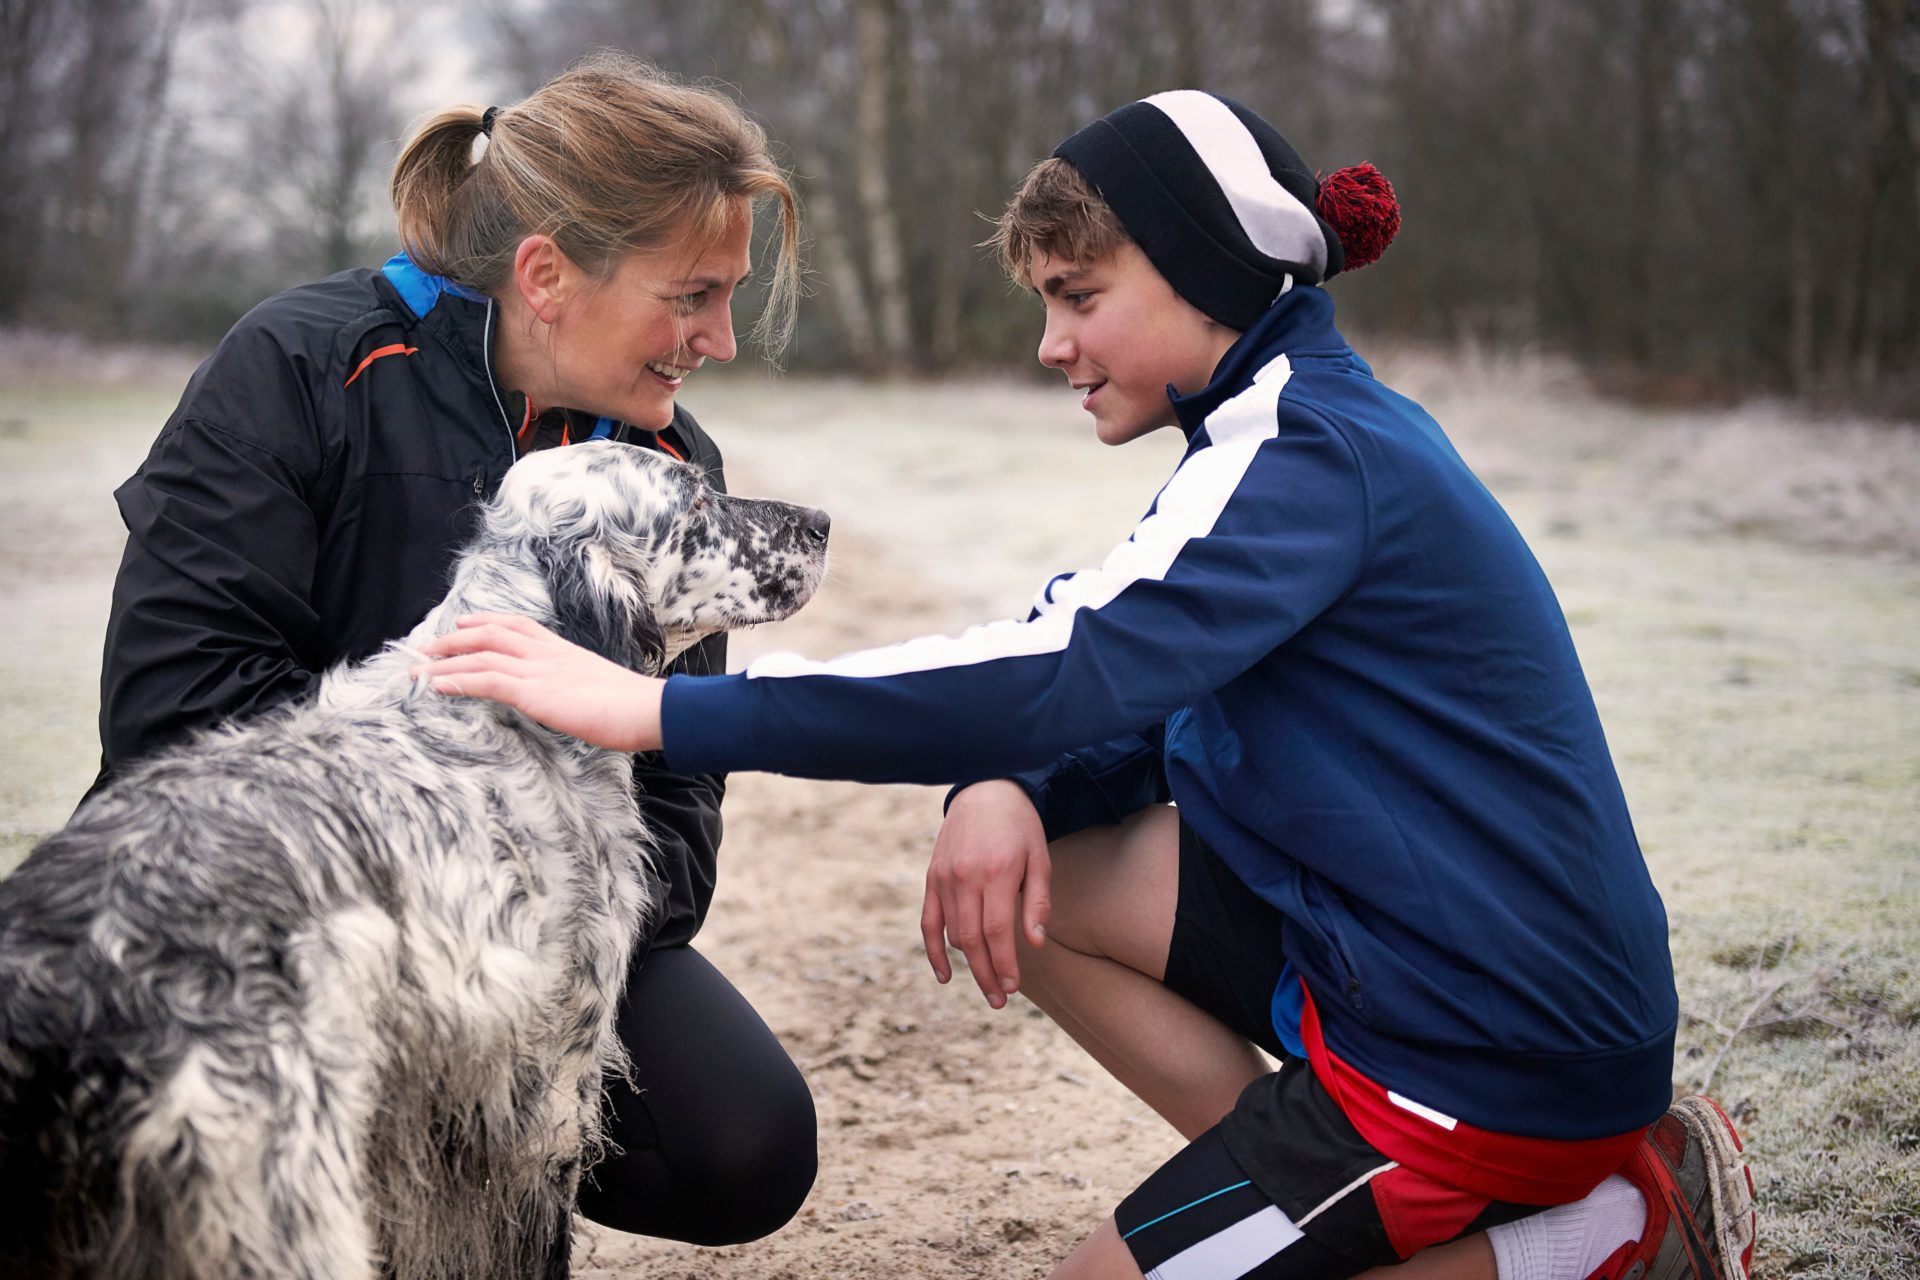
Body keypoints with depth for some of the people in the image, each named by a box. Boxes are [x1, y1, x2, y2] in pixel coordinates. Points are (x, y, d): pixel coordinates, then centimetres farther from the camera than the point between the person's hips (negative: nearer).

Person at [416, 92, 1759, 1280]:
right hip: (1408, 940, 9)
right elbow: (1161, 713, 12)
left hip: (1519, 1043, -9)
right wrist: (1011, 791, -11)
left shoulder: (1314, 452, -20)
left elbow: (1067, 667, -33)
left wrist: (663, 709, -33)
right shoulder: (1319, 429, 11)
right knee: (1032, 880, 4)